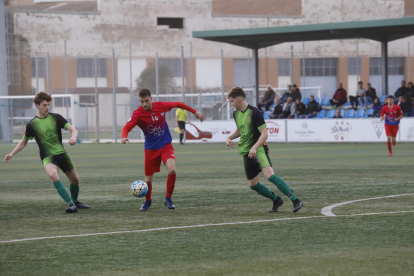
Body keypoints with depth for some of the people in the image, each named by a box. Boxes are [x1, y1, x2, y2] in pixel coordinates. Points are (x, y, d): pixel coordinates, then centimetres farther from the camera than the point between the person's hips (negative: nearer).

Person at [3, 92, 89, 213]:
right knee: (52, 174, -34)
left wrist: (73, 137, -28)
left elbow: (73, 129, -5)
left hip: (62, 153, 3)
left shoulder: (56, 118, 0)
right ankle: (70, 203, -34)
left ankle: (75, 202, 41)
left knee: (75, 180, 9)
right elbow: (23, 142, 11)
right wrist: (12, 154, 0)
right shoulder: (32, 124, -2)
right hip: (47, 157, -3)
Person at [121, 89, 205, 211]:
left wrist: (195, 112, 14)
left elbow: (178, 104, 6)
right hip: (151, 149, 0)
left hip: (166, 146, 0)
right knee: (148, 179, 6)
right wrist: (124, 137, -48)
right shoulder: (138, 114, -16)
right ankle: (148, 201, 39)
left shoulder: (160, 106, -10)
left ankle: (168, 199, -3)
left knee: (172, 170, -25)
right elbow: (127, 127, -26)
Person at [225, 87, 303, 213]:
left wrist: (254, 148, -30)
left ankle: (295, 201, -32)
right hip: (246, 153, 9)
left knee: (269, 174, -29)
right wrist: (229, 137, 11)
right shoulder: (236, 113, 11)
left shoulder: (254, 113, -14)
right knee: (253, 184, 9)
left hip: (258, 149, -9)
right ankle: (276, 200, 29)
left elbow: (264, 134, -17)